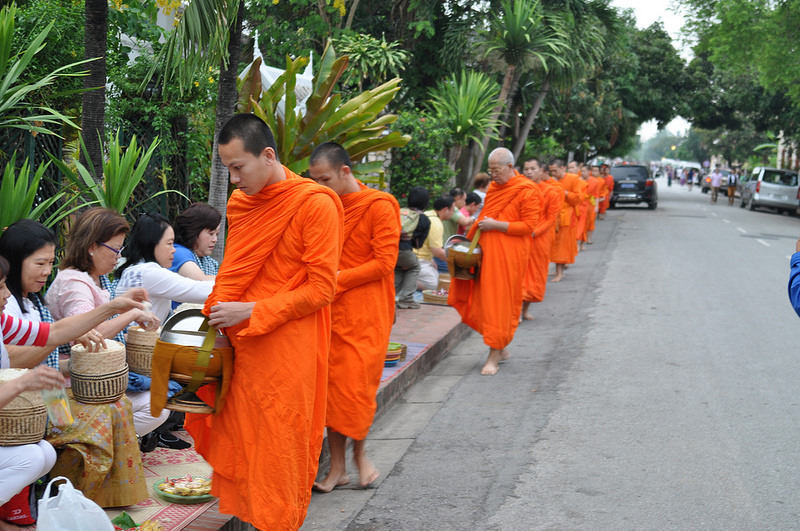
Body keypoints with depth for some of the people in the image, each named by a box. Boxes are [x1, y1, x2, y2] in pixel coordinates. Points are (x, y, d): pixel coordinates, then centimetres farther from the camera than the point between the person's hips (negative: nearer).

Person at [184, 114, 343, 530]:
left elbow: (320, 289, -12)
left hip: (285, 351, -6)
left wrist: (252, 312, -13)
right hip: (239, 346, 6)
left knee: (278, 448, 1)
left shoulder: (314, 204, -10)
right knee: (235, 444, 7)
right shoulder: (240, 203, 12)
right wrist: (217, 314, 6)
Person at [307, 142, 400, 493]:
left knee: (356, 385, -4)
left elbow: (384, 262, -13)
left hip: (364, 313, -6)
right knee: (331, 384, 3)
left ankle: (359, 454, 19)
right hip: (331, 311, 6)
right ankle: (337, 467, 11)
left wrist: (337, 279, -16)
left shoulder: (379, 207, -8)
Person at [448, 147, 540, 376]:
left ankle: (494, 356, 2)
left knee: (500, 303, -4)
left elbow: (529, 226, -13)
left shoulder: (526, 191, -8)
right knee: (484, 300, 7)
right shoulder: (494, 187, 15)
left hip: (508, 254, -7)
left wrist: (496, 225, -17)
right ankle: (501, 349, 21)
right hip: (486, 252, 7)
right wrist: (481, 225, 8)